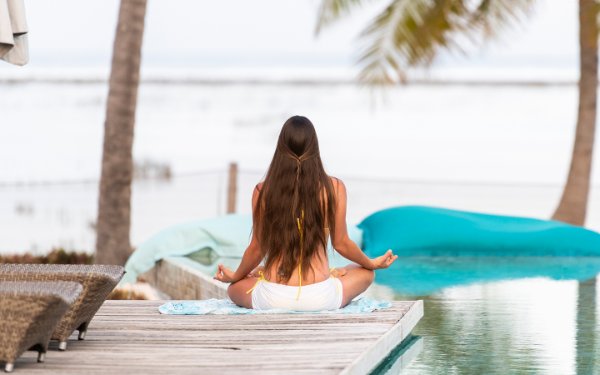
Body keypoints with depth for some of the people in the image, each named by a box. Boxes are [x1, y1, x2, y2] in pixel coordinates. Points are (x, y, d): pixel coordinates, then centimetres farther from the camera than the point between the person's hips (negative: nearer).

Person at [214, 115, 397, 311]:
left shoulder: (263, 191, -6)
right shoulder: (334, 188, -8)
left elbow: (257, 248, 3)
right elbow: (341, 243, 2)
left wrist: (235, 276, 23)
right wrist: (372, 263, 22)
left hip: (272, 300, 0)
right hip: (320, 298, 0)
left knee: (234, 288, 34)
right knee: (365, 273, 30)